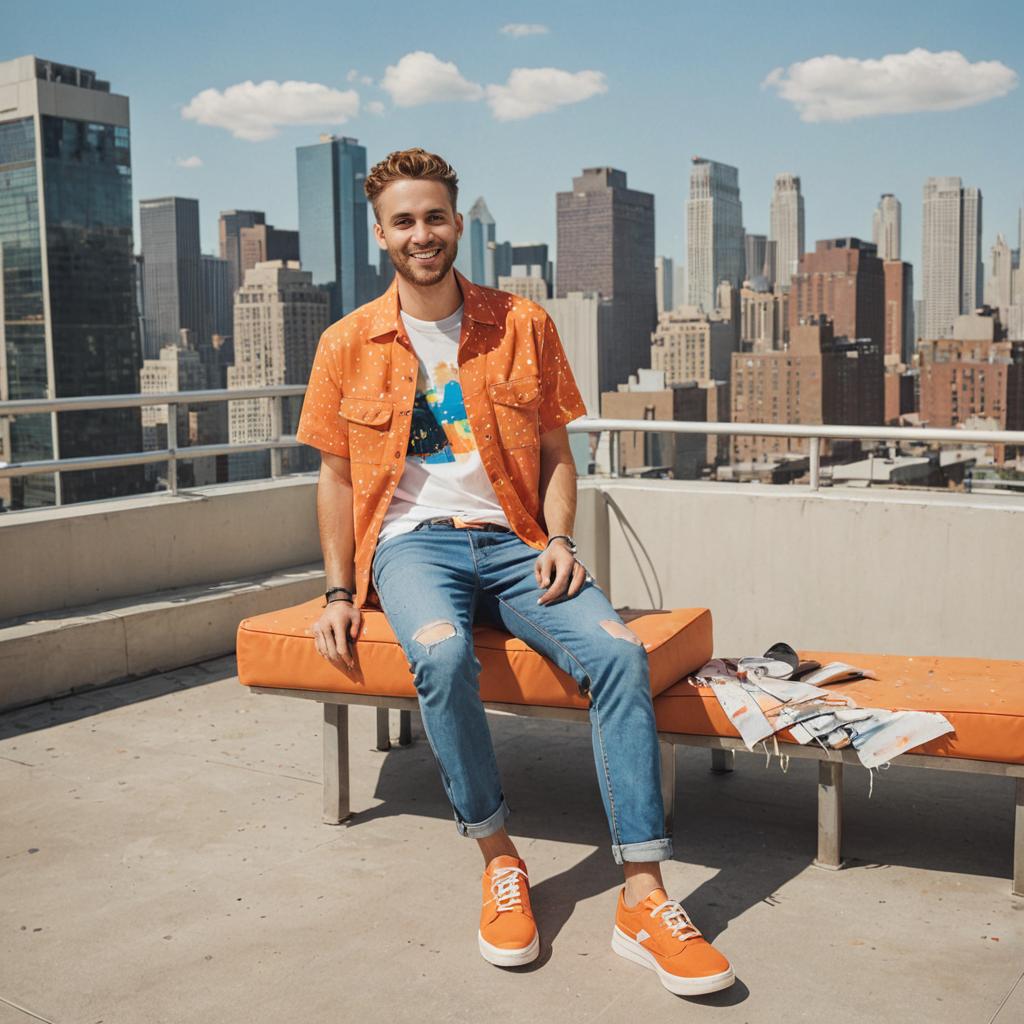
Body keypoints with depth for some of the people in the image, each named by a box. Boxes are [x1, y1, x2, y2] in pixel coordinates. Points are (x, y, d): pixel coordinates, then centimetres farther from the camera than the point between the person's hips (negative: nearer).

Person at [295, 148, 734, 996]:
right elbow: (337, 476, 12)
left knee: (619, 650, -26)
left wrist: (560, 540, -5)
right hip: (412, 541, -1)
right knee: (443, 656, -35)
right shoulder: (349, 344, 7)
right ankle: (500, 863, -13)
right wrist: (340, 592, 3)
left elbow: (555, 451, 12)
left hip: (510, 541, 2)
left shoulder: (524, 325, 9)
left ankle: (643, 900, -22)